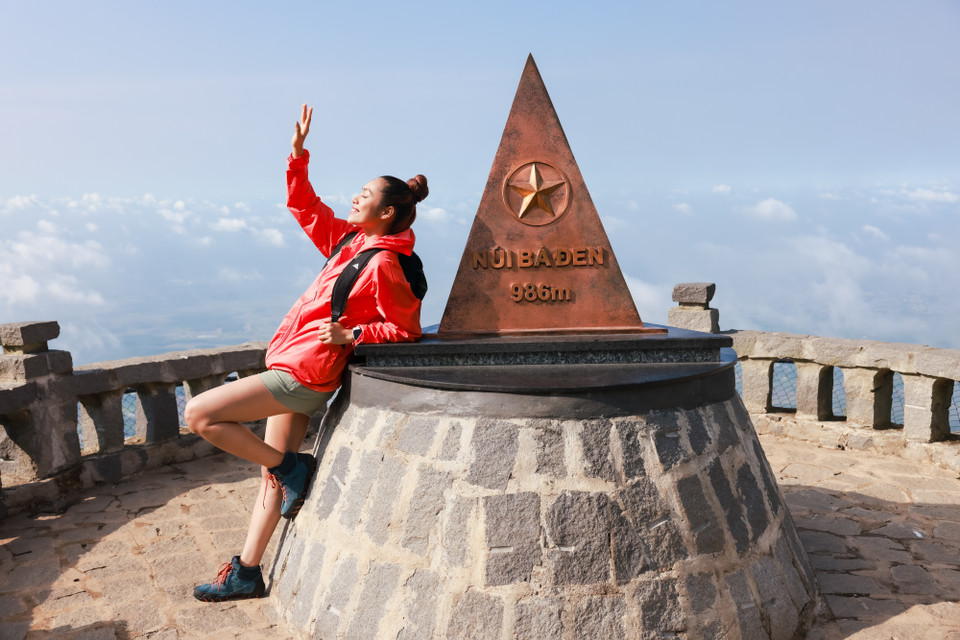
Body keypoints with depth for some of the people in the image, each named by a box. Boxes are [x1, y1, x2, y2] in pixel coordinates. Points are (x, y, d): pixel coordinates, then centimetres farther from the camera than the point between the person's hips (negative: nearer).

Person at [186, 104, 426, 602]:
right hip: (293, 372, 9)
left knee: (199, 414, -10)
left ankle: (293, 467, 1)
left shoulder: (383, 264, -15)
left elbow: (406, 329, -14)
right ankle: (246, 573, 24)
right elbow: (303, 206, 17)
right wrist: (298, 153, 8)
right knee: (273, 474, 14)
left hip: (304, 374, -9)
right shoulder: (349, 241, 10)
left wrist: (351, 335, -22)